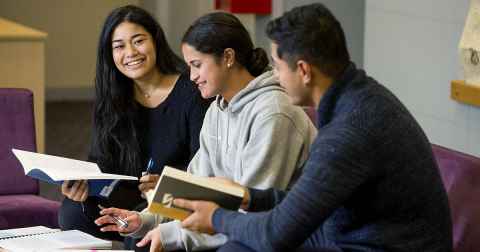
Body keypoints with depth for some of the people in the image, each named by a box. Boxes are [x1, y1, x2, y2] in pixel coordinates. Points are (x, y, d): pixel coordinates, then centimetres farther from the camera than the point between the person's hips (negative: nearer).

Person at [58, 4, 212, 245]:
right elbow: (101, 162, 1)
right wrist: (83, 184, -22)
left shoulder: (191, 92, -10)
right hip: (130, 199, 6)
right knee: (72, 212, -19)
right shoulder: (111, 98, 6)